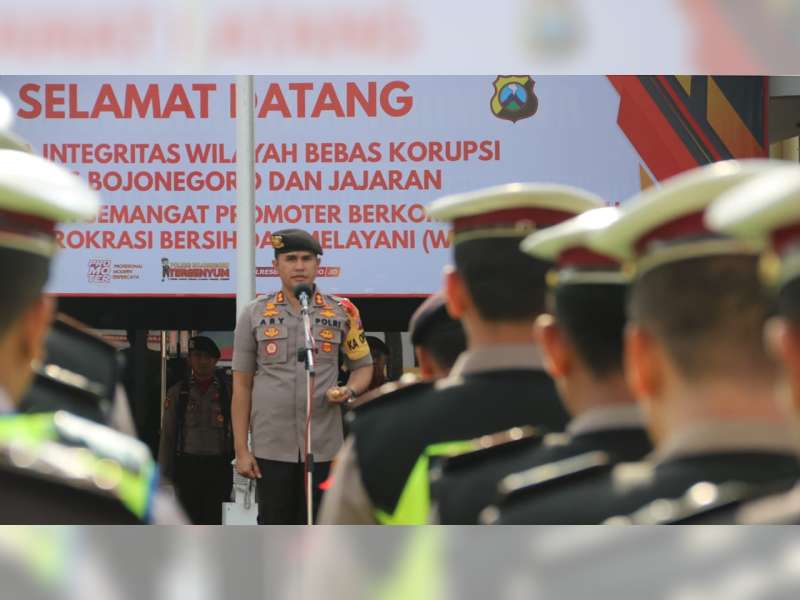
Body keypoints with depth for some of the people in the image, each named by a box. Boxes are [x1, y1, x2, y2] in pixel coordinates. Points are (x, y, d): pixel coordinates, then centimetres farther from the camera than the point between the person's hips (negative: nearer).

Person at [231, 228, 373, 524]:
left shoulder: (342, 312, 6)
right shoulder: (254, 314, 5)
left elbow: (363, 365, 16)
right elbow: (241, 385, 5)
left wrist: (348, 391, -8)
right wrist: (241, 450, 0)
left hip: (324, 446, 1)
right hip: (271, 447, 0)